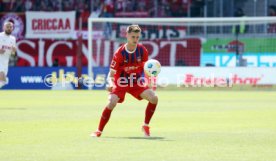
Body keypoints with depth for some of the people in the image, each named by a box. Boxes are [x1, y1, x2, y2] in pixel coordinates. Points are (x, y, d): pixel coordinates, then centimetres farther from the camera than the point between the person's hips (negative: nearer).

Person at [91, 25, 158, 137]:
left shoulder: (142, 50, -9)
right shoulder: (119, 53, -19)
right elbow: (111, 74, -15)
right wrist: (110, 84, -36)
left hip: (136, 82, 3)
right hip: (120, 82, -3)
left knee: (154, 98, -17)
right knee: (111, 103, -27)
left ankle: (146, 126, 2)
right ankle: (99, 131, -11)